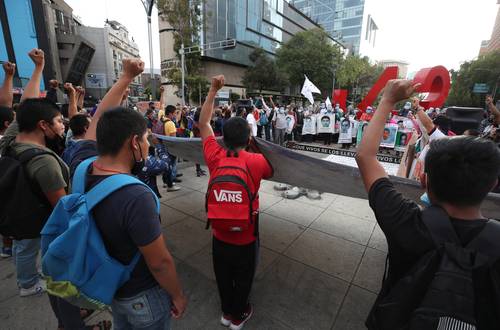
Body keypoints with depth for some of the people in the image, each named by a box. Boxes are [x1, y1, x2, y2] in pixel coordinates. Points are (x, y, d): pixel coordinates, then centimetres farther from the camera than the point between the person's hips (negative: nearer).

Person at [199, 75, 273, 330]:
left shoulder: (215, 157, -16)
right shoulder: (257, 161, -21)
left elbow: (203, 124, -3)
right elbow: (270, 173, 4)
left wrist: (213, 90, -1)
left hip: (220, 235, 2)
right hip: (245, 237, -2)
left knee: (223, 276, 25)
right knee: (243, 278, 23)